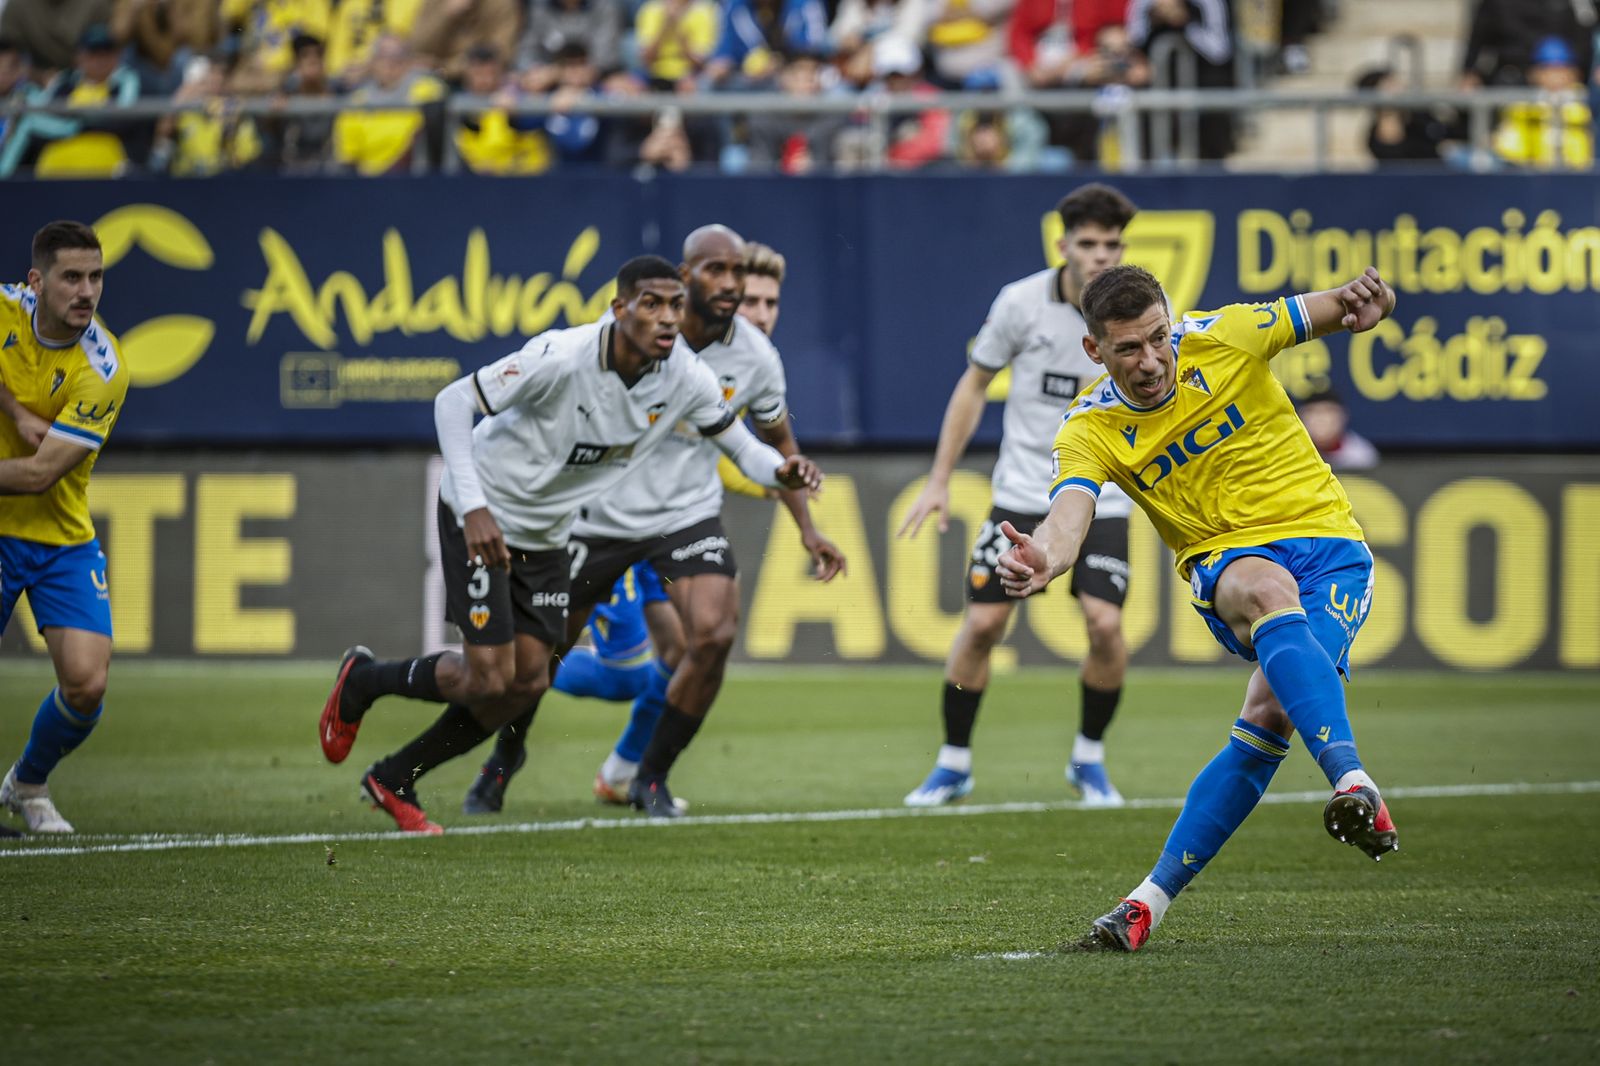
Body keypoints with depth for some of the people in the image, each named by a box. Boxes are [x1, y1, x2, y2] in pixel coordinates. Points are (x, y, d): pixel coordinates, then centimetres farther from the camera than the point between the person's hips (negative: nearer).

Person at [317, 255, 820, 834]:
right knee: (489, 680, -10)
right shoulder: (562, 357, -30)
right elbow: (454, 400, -24)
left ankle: (394, 781, 21)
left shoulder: (686, 379, -13)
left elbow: (739, 444, 0)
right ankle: (362, 680, 19)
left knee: (528, 683, 3)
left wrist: (782, 471, -24)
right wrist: (474, 505, -32)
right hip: (482, 518, -6)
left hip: (547, 534, 7)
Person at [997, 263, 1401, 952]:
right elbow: (1070, 511, -23)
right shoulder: (1090, 430, -5)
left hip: (1326, 540, 1)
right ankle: (1354, 784, -53)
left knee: (1270, 713, -27)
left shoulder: (1223, 337, -4)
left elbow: (1321, 314, 11)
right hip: (1226, 560, -1)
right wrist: (1046, 559, -47)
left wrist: (1359, 303, -14)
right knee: (1266, 592, -39)